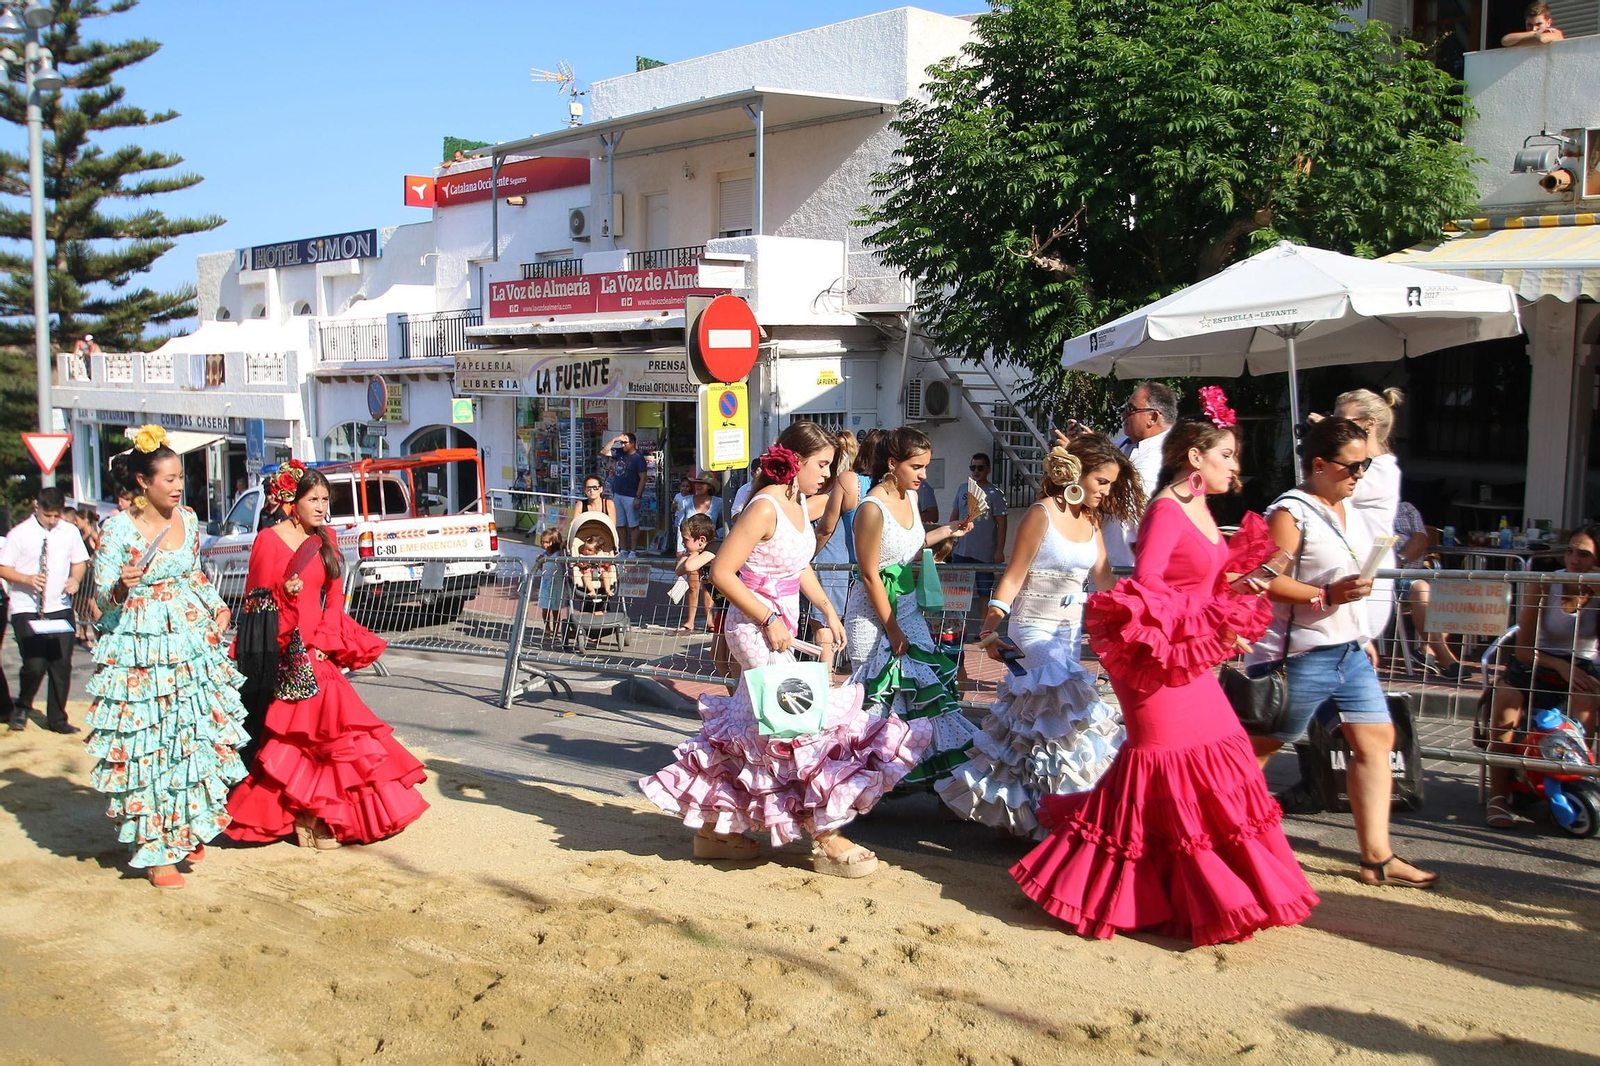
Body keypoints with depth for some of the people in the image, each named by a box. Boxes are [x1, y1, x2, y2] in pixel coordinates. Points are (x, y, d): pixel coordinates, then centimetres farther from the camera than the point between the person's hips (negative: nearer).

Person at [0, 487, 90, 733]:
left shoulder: (69, 532, 5)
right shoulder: (20, 534, -6)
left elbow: (80, 561, 15)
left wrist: (75, 579, -6)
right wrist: (27, 579, -21)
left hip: (60, 608, 4)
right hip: (27, 610, -4)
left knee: (62, 664, 4)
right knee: (35, 664, -12)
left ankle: (57, 719, 18)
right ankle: (21, 707, 18)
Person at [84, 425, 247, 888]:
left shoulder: (187, 519, 7)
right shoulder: (118, 528, -9)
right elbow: (103, 601, -6)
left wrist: (218, 607, 8)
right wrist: (123, 587, -27)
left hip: (194, 643, 5)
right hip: (142, 651, -5)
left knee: (198, 739, 7)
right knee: (150, 746, -2)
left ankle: (189, 831, 25)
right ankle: (156, 849, 9)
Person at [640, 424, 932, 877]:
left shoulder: (797, 503, 9)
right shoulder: (765, 508, -19)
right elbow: (722, 572, -21)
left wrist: (829, 613, 14)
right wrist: (770, 620, -20)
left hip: (781, 629, 9)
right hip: (757, 631, -9)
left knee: (746, 732, 15)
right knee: (803, 724, -6)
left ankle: (713, 828, 26)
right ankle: (826, 840, 2)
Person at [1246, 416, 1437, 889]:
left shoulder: (1348, 509, 14)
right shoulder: (1290, 513, -14)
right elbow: (1268, 582, -22)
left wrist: (1362, 636, 23)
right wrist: (1326, 596, -27)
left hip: (1349, 650, 9)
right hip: (1300, 655, -9)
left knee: (1376, 738, 4)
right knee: (1261, 745, 1)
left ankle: (1377, 858, 9)